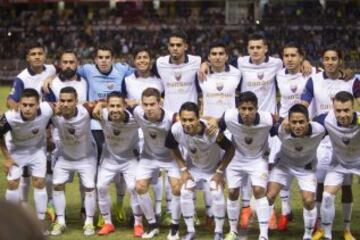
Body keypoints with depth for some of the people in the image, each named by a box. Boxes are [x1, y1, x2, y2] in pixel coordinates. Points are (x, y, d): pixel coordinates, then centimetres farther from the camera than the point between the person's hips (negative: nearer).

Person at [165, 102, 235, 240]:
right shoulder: (176, 130, -31)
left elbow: (231, 149, -24)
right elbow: (173, 148, -6)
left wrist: (220, 171, -21)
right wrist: (183, 169, -8)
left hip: (214, 167, -3)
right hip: (193, 167, 3)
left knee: (217, 194, -17)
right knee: (185, 193, -9)